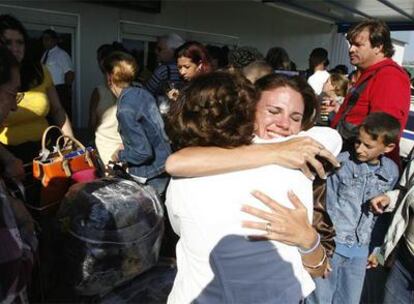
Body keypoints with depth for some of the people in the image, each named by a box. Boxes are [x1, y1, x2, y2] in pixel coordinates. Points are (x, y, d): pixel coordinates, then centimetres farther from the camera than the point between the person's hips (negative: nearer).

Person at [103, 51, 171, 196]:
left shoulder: (125, 110, -23)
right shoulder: (143, 93, 0)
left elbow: (143, 152, -24)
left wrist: (120, 155, -6)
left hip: (149, 178, -7)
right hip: (163, 166, 7)